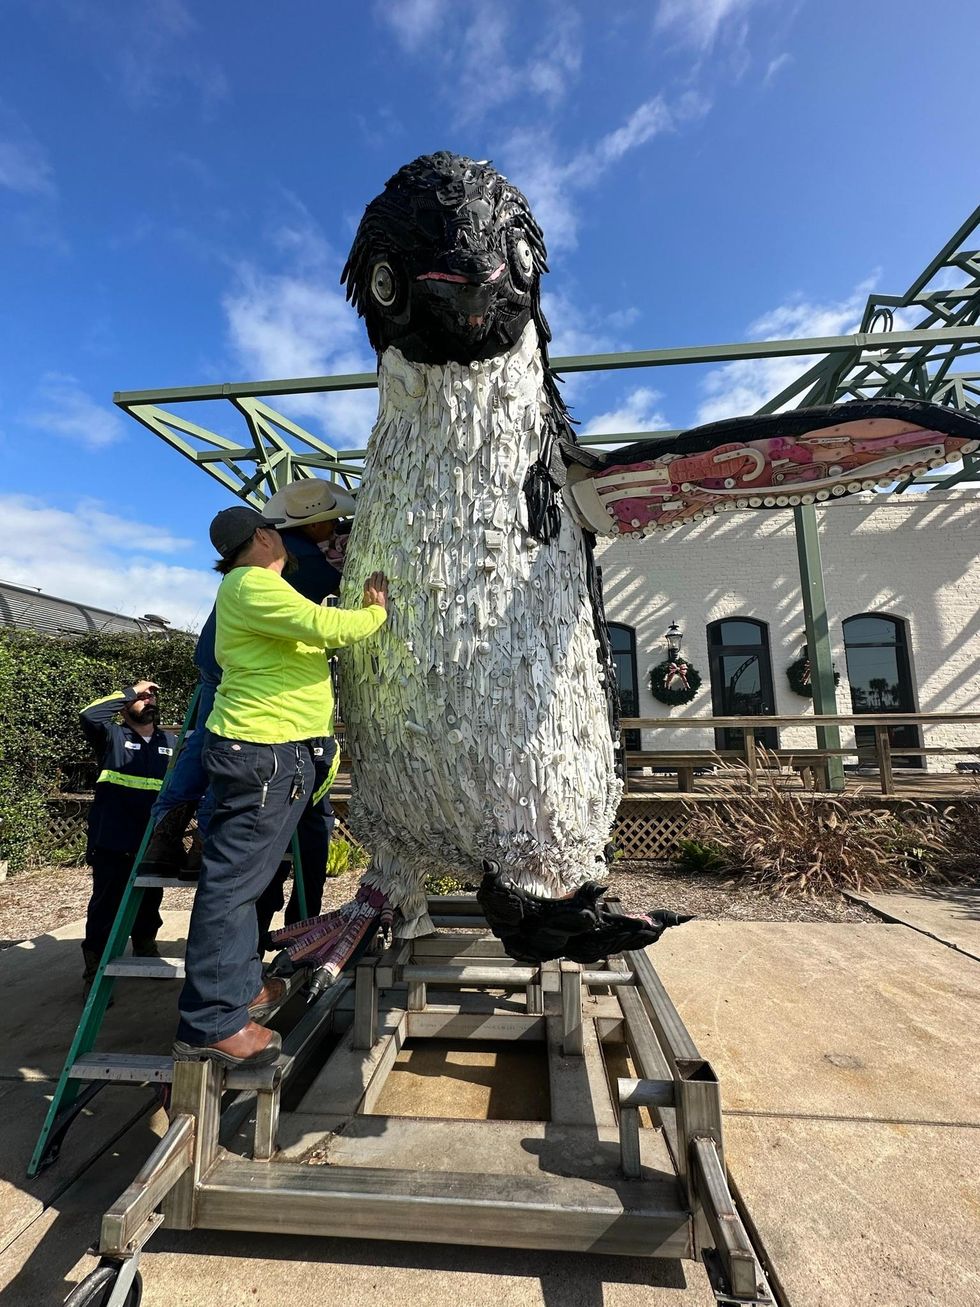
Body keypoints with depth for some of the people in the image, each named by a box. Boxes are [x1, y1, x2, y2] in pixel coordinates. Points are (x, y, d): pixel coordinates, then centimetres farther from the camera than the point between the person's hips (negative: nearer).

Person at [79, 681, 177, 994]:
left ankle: (146, 954, 38)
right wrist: (131, 690, -14)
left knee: (149, 903, 18)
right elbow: (89, 715, -20)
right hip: (112, 843, -4)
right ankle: (94, 973, 17)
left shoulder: (173, 743, 11)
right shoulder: (113, 736, 0)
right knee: (105, 907, 2)